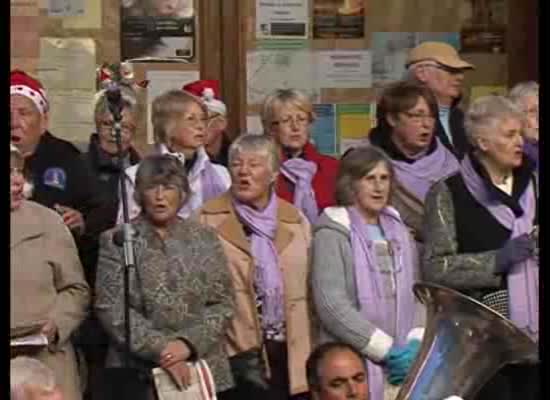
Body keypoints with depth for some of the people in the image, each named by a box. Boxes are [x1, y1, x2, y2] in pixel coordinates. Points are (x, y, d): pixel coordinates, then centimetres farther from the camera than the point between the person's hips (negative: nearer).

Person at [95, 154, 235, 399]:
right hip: (138, 371, -2)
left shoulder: (205, 239, 8)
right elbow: (111, 308, -6)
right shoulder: (116, 240, 1)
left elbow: (222, 304, 3)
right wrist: (159, 349, -14)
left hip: (203, 367, 2)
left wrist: (188, 343, -12)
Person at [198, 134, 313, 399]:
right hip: (238, 356, -3)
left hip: (288, 352, 3)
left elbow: (306, 295, 10)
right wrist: (242, 353, -7)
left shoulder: (296, 221, 11)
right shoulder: (209, 220, -1)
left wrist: (306, 361, 5)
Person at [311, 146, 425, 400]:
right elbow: (331, 305, -13)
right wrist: (387, 349, -14)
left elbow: (416, 293, 13)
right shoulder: (333, 233, -5)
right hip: (354, 365, -5)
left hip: (403, 365, 5)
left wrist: (416, 342, -5)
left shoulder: (398, 229, 15)